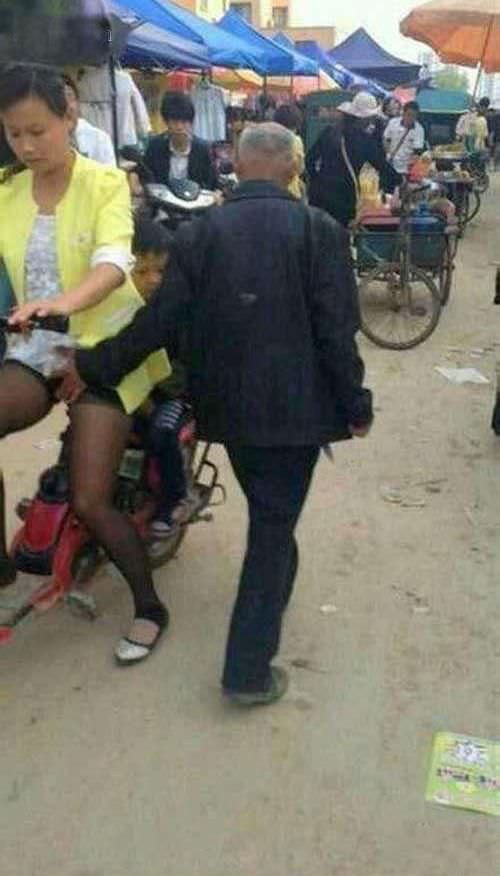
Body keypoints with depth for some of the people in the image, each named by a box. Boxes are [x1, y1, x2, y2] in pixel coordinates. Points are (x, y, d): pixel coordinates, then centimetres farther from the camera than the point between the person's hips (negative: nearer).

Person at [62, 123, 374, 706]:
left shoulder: (199, 231, -3)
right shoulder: (319, 230, -9)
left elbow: (158, 321, -6)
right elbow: (337, 333, -12)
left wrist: (92, 367, 6)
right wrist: (355, 405, 0)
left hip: (226, 404, 4)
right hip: (294, 405, -3)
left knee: (266, 512, 27)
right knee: (274, 524, 5)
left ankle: (276, 588, 51)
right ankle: (248, 671, 9)